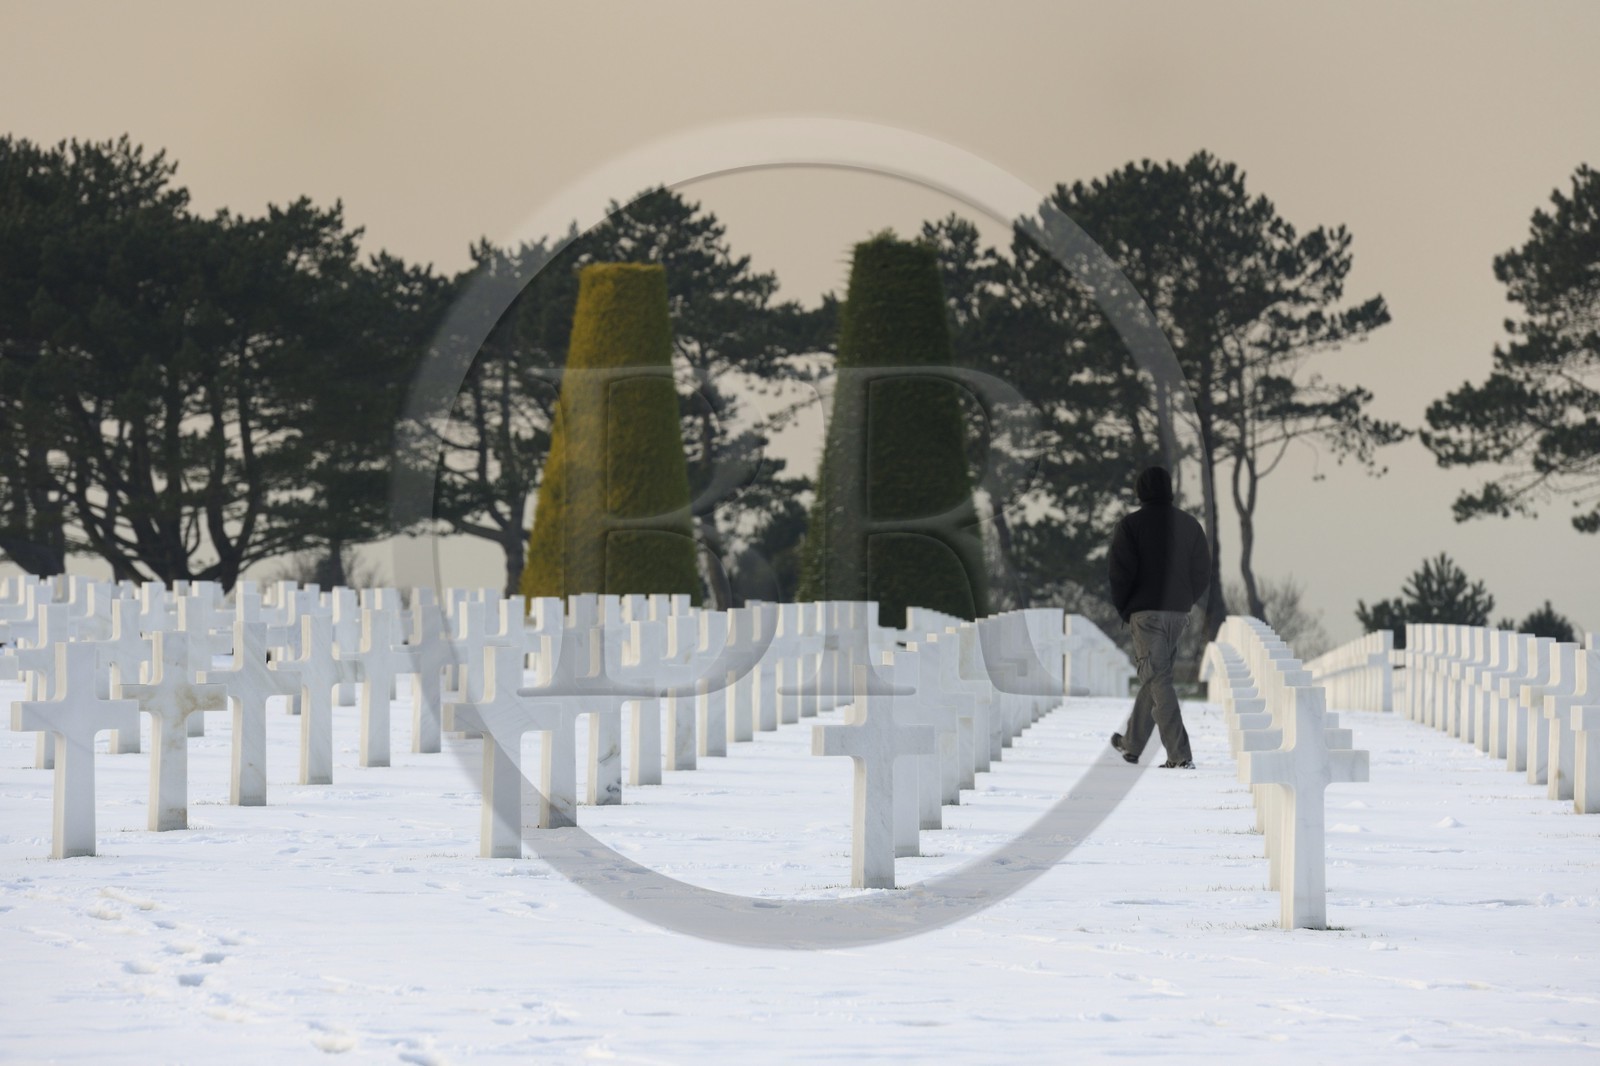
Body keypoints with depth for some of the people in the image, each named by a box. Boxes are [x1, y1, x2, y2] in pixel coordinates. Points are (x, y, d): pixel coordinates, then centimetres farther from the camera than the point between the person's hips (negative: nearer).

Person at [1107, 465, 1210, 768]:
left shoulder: (1131, 525, -6)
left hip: (1146, 610, -5)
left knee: (1157, 679, -7)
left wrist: (1123, 610, 3)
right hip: (1179, 612, 5)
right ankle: (1132, 743, 31)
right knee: (1154, 677, 18)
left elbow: (1121, 572, -10)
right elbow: (1202, 573, 7)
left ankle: (1180, 754, -16)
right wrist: (1185, 603, 15)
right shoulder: (1190, 525, 8)